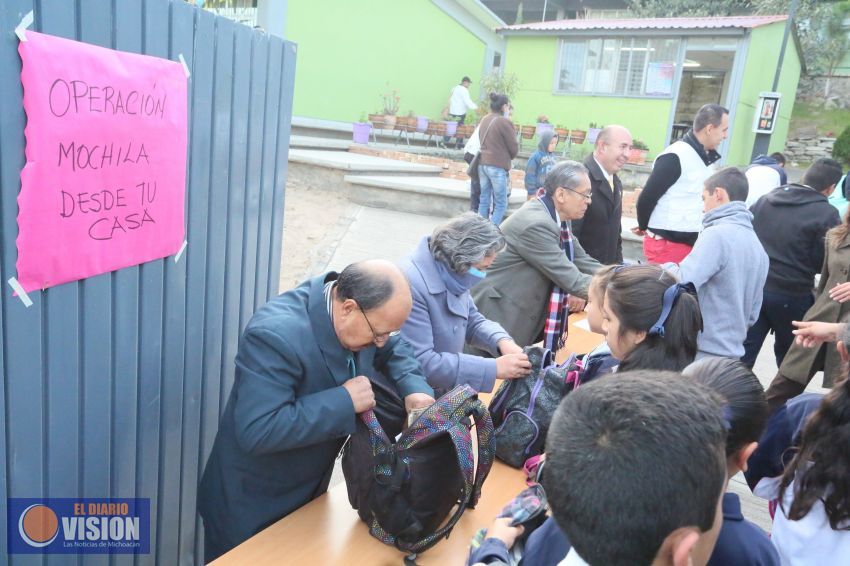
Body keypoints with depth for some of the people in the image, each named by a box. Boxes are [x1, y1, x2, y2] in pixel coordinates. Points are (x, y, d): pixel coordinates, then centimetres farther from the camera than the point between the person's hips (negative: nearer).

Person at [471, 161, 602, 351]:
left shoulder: (555, 218, 3)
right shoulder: (536, 224, -26)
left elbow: (582, 262, 9)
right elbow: (572, 280, -24)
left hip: (520, 313, 9)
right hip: (497, 315, -9)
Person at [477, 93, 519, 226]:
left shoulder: (485, 120, 10)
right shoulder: (505, 122, -12)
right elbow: (514, 148, -8)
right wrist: (508, 158, 12)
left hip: (482, 164, 7)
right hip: (497, 167, -7)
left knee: (484, 200, 12)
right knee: (501, 203, 1)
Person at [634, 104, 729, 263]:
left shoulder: (704, 157, 11)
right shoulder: (675, 157, -17)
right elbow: (647, 198, -15)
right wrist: (644, 227, 1)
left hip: (692, 243, 8)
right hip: (667, 244, -8)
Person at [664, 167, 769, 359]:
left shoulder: (717, 235, -15)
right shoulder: (758, 247, 11)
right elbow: (752, 313, 15)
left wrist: (666, 268, -6)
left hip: (701, 354, -8)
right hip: (731, 354, 8)